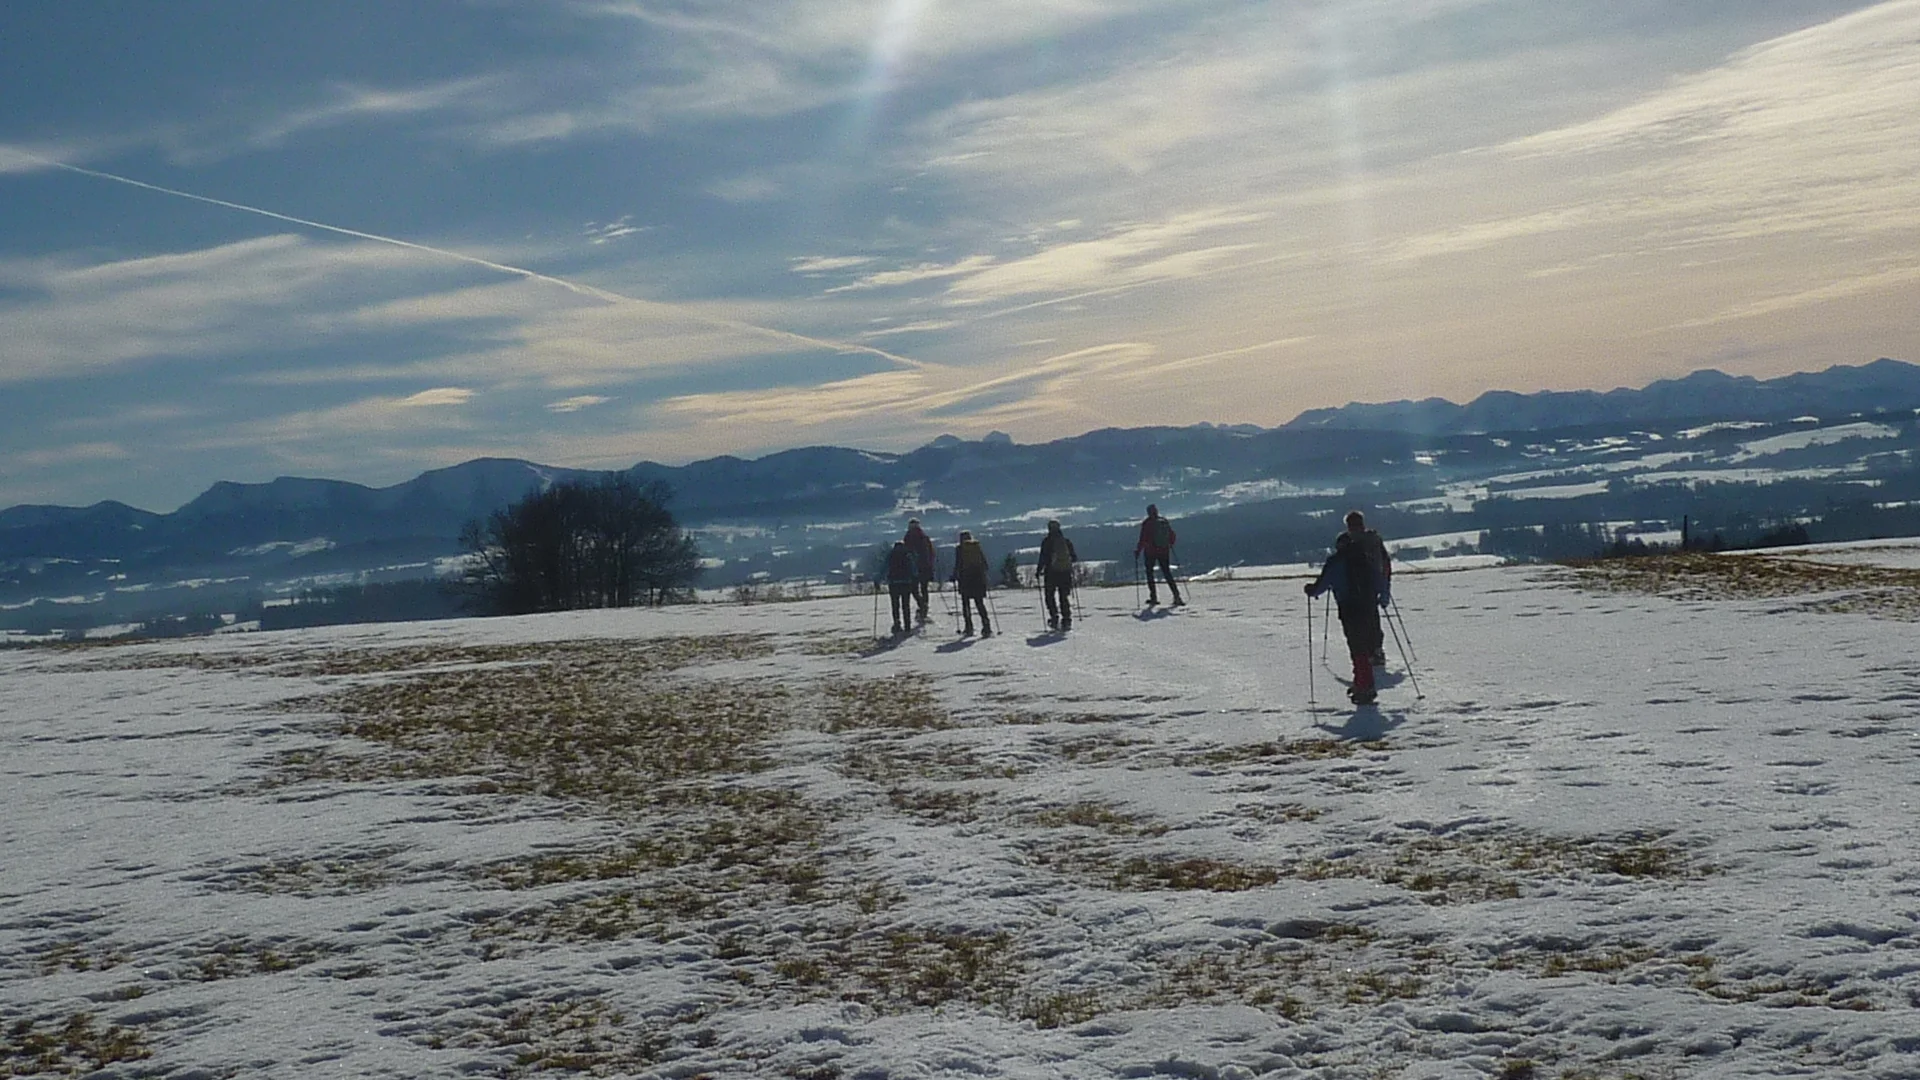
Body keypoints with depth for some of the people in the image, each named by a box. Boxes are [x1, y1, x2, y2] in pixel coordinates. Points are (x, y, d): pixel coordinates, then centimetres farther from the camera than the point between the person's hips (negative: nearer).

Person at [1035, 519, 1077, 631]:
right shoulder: (1067, 542, 5)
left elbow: (1043, 558, -9)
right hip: (1065, 573, 3)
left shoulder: (1046, 542, -5)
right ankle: (1066, 620, 4)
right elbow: (1074, 558, 8)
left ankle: (1054, 617, -7)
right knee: (1064, 597, 11)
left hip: (1051, 573, -3)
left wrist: (1038, 571, 1)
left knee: (1050, 596, 8)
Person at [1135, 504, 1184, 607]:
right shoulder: (1165, 521, 3)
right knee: (1167, 573, 10)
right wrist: (1170, 545, 29)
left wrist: (1138, 550, -3)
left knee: (1149, 572, 13)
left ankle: (1153, 597, 7)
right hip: (1164, 552, 4)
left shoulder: (1146, 523, -11)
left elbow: (1143, 539, -13)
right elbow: (1172, 536, 11)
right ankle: (1176, 596, -2)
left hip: (1150, 552, -4)